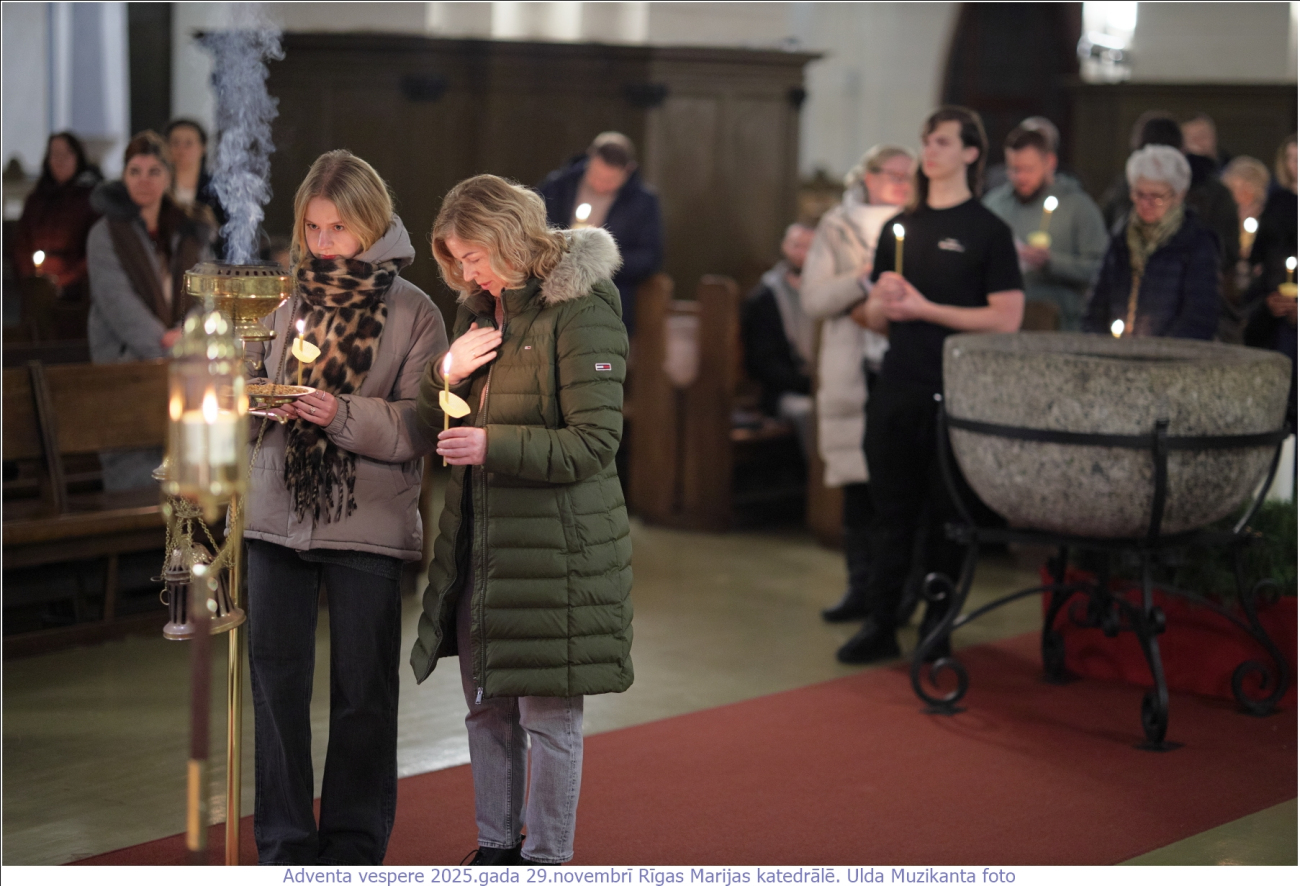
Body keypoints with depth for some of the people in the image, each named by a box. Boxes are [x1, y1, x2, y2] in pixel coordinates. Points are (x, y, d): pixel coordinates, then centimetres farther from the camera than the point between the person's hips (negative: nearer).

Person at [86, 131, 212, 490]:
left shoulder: (189, 233, 14)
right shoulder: (106, 235, 2)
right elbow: (118, 304, -8)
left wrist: (186, 334, -8)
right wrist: (163, 343, -16)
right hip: (127, 360, -3)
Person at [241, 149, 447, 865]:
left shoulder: (413, 313, -2)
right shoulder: (287, 300, 8)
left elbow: (420, 429, -8)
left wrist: (345, 415, -21)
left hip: (369, 526, -3)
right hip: (277, 515, 3)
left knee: (362, 692, 6)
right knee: (276, 683, 5)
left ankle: (353, 847, 20)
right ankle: (285, 846, 18)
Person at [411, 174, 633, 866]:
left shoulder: (581, 311, -12)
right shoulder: (480, 310, 13)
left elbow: (595, 441, -17)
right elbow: (431, 423, 18)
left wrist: (494, 445, -22)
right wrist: (445, 374, -3)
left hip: (554, 546, -8)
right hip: (478, 542, 8)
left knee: (549, 713, 0)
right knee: (486, 705, 15)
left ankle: (547, 857, 12)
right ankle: (496, 845, 28)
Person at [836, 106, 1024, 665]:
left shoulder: (988, 231, -2)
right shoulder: (900, 227, 14)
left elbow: (1007, 319, -10)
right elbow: (875, 318, 18)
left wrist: (924, 308, -12)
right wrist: (883, 301, -6)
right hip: (897, 388, 4)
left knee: (946, 512, 2)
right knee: (891, 508, 5)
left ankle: (937, 627, 12)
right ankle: (880, 623, 10)